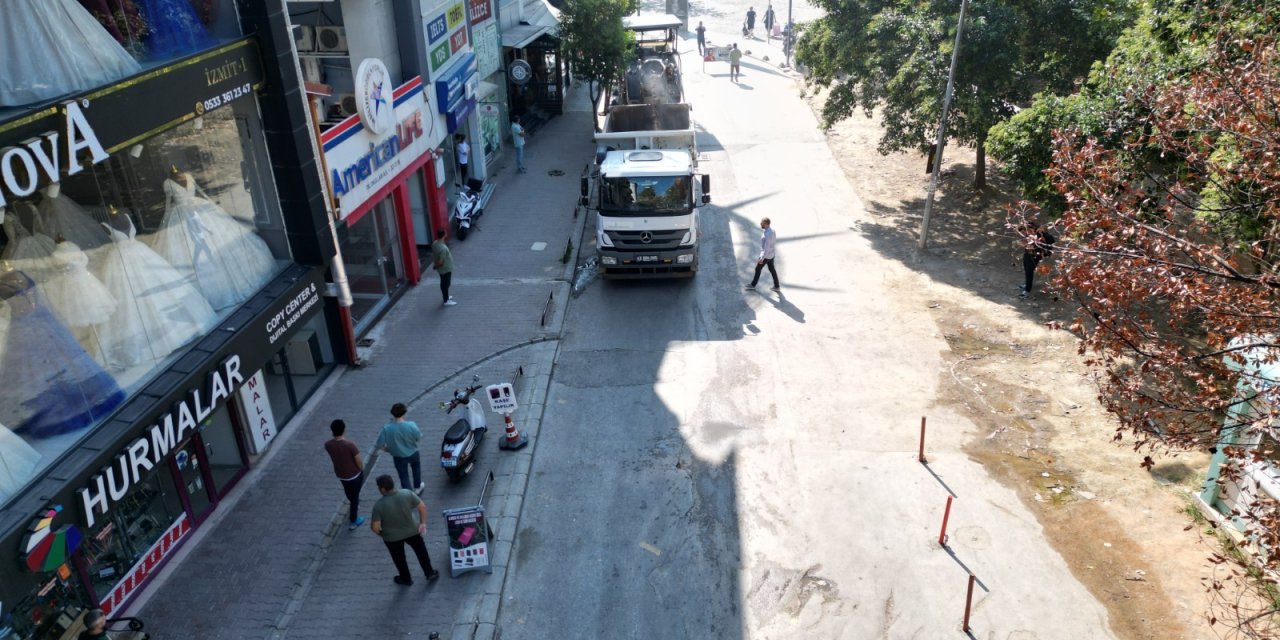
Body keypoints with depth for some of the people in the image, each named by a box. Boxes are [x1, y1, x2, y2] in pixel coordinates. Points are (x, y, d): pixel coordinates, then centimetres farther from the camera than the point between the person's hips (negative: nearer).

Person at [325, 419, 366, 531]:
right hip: (354, 474, -5)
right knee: (354, 496, 17)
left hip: (340, 474, 5)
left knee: (349, 492, 34)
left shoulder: (328, 445, -20)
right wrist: (362, 469, -2)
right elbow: (359, 462, -21)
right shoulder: (350, 445, -35)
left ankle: (353, 506, 63)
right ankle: (353, 521, 32)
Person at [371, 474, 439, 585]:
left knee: (399, 558, 25)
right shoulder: (407, 493, -21)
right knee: (421, 551, 27)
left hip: (392, 537, -2)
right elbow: (422, 507, -13)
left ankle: (406, 579, 46)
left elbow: (375, 527, -22)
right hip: (412, 530, 2)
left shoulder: (379, 505, -28)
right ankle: (429, 573, 41)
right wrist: (423, 522, 1)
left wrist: (380, 533, 0)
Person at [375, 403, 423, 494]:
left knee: (404, 476, 20)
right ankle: (417, 487, 52)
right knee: (416, 468, 33)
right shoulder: (411, 425, -29)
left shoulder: (387, 429, -28)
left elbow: (379, 445, -20)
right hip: (413, 454, 1)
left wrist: (387, 449, 2)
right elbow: (419, 439, -13)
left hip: (398, 457, -1)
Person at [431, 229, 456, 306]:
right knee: (445, 284, 9)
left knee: (444, 283, 25)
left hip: (442, 269, 8)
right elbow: (440, 262, -29)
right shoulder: (443, 248, -35)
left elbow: (434, 255, 6)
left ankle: (446, 296, 44)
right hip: (446, 269, -8)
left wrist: (434, 264, 18)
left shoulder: (434, 243, -8)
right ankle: (446, 301, 25)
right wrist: (436, 266, -8)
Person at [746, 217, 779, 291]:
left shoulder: (767, 235, -33)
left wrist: (762, 258, -23)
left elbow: (766, 248, -29)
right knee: (772, 269, 19)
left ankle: (753, 285, 30)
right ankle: (776, 286, 27)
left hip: (766, 255, -9)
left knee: (758, 269, 11)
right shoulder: (772, 230, -3)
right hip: (772, 254, 9)